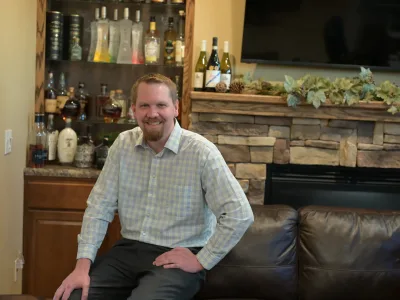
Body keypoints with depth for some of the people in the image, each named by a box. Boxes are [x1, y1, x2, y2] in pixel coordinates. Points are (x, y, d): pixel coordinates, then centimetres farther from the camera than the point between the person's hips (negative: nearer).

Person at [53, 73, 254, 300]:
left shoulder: (201, 151, -14)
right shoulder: (123, 144, 2)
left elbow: (240, 215, -17)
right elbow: (100, 207, 2)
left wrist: (201, 261, -15)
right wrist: (83, 264, -9)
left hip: (178, 257, -4)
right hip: (129, 249, 4)